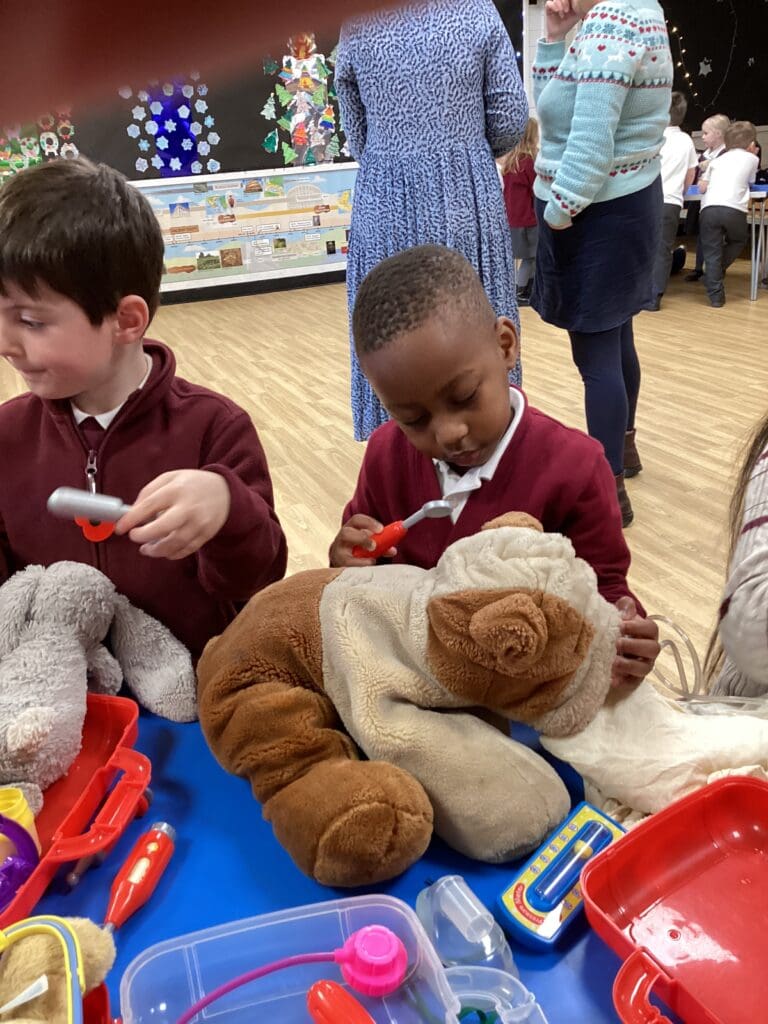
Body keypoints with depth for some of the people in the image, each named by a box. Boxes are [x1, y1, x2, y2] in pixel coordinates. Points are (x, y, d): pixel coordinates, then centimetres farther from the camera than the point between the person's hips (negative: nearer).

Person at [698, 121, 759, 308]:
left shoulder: (717, 160, 28)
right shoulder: (752, 159, 23)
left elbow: (702, 187, 22)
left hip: (709, 208, 1)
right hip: (734, 210, -1)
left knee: (712, 253, 3)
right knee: (737, 241, 28)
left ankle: (715, 295, -3)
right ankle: (719, 270, 16)